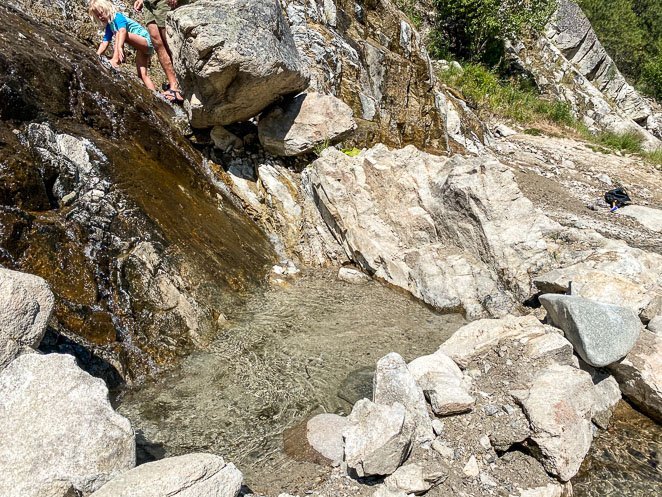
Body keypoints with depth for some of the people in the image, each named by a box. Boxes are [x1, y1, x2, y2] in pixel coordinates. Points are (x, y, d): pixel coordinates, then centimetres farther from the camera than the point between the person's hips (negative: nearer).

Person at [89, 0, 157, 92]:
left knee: (120, 34, -29)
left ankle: (117, 59, -27)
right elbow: (104, 43, 4)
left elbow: (123, 31, -35)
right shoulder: (109, 26, 10)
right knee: (142, 74, 1)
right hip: (141, 47, 10)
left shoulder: (118, 16, -15)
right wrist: (96, 57, -10)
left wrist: (119, 47, -50)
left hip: (146, 41, -10)